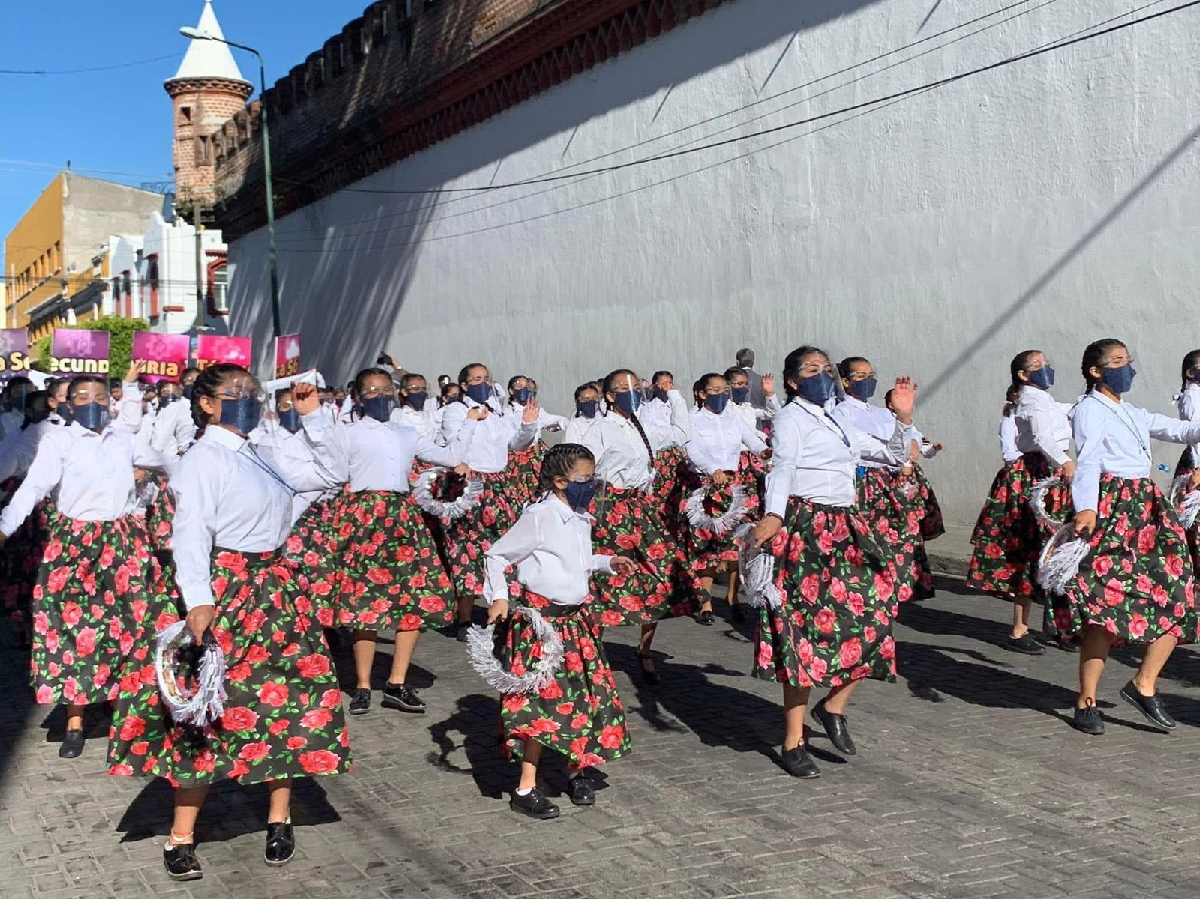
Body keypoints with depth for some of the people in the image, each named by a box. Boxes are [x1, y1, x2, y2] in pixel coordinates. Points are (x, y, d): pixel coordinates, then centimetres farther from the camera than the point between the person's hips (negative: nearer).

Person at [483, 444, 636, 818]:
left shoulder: (581, 519, 9)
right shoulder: (539, 517, -14)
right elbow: (496, 555, -8)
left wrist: (607, 562, 12)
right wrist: (498, 598, -15)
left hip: (577, 618, 8)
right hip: (540, 619, -8)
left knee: (588, 694, 12)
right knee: (541, 701, -5)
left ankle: (577, 769, 32)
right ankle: (526, 790, 6)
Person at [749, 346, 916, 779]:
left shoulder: (839, 424, 22)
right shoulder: (790, 418, -2)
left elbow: (891, 456, 29)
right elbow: (782, 468, -22)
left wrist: (904, 419, 13)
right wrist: (772, 515, -38)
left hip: (845, 527, 8)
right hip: (805, 528, -8)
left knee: (871, 613, -1)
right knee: (806, 629, -6)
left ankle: (833, 706, 18)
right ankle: (793, 743, 2)